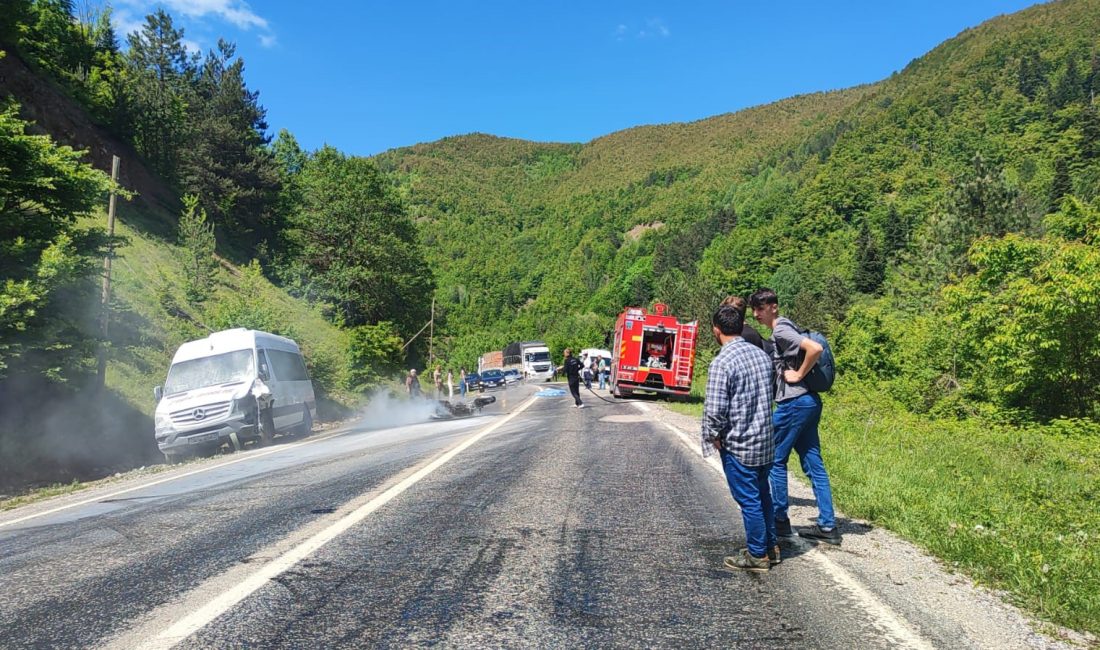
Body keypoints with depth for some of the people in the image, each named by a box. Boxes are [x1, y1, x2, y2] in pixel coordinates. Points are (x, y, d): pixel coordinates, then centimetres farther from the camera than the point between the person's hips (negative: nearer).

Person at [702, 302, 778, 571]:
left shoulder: (722, 362, -20)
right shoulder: (761, 354, 3)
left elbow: (715, 409, -22)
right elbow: (770, 393, 13)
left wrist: (714, 436, -5)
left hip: (738, 445, -7)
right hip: (766, 440, 7)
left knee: (749, 500, 6)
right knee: (762, 494, 21)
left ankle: (757, 555, 19)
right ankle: (771, 547, 33)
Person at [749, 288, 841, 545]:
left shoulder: (781, 331, -13)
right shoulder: (786, 328, 16)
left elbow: (815, 348, -27)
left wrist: (798, 375, -17)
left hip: (793, 403, -10)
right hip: (808, 401, 10)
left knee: (776, 460, 4)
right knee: (813, 463, 10)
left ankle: (780, 520, 12)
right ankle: (827, 526, 13)